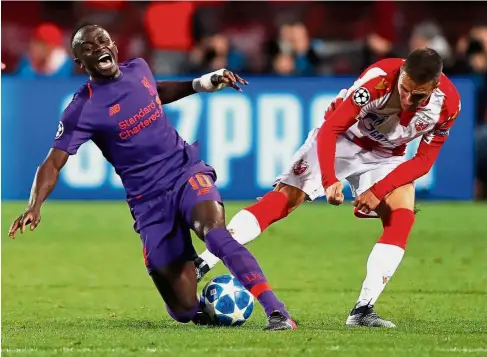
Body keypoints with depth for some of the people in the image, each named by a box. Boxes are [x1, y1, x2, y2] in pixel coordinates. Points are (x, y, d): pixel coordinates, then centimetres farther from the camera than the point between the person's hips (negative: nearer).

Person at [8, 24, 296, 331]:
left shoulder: (137, 69, 5)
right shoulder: (83, 110, -9)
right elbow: (54, 162, -11)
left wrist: (200, 84, 19)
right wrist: (35, 206, -28)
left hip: (187, 171, 2)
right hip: (149, 200, -2)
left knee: (215, 233, -33)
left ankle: (277, 312, -35)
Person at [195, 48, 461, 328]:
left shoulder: (448, 104, -24)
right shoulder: (379, 80, -35)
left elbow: (424, 160, -12)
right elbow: (330, 129, -29)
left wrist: (379, 191, -23)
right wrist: (329, 181, -42)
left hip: (385, 156, 3)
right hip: (341, 137, -3)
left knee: (402, 218, -19)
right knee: (283, 200, -15)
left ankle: (363, 310, -19)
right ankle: (202, 264, -16)